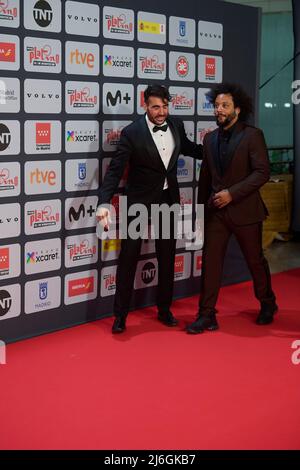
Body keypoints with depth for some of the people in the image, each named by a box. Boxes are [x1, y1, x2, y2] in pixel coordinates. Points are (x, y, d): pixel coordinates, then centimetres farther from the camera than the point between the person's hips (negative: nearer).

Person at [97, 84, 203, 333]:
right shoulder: (132, 132, -17)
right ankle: (120, 314, 11)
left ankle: (165, 309, 27)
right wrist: (104, 203, -31)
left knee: (167, 258, 12)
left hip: (169, 200, 5)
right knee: (128, 258, 1)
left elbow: (188, 148, 20)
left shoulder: (176, 125, -2)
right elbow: (115, 170, -20)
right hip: (140, 202, -4)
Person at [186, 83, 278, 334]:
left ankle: (268, 304, 33)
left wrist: (232, 193, -20)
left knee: (256, 260, 11)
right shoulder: (210, 138, 8)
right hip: (216, 210, 4)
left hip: (244, 209, -4)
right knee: (210, 262, 0)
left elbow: (262, 172, -14)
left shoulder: (252, 135, -8)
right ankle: (207, 314, 6)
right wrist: (201, 208, 14)